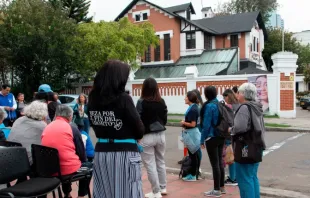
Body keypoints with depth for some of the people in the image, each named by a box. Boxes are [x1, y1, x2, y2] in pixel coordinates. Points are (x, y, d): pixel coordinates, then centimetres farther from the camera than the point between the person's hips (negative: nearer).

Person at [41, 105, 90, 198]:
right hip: (69, 168, -5)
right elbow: (81, 153, -1)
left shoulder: (46, 128, 8)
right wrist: (82, 160, 22)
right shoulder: (72, 128, -6)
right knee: (88, 166, 24)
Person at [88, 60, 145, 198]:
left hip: (101, 153, 6)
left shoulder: (93, 100, 2)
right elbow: (139, 130, -8)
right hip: (124, 154, -5)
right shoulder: (123, 99, -14)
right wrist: (135, 136, 11)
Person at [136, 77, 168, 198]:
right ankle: (163, 188, 28)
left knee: (150, 165, 3)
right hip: (160, 135, 6)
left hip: (146, 136, -5)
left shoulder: (142, 102, -13)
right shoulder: (162, 102, 2)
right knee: (161, 162, 18)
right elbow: (165, 118, 9)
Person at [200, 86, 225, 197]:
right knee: (220, 162, 15)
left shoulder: (209, 106, -15)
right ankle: (221, 187, 25)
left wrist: (202, 139, -10)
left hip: (212, 138, -8)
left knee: (214, 164, -2)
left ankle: (217, 190, 5)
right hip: (221, 137, 8)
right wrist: (224, 134, 17)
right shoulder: (220, 104, 8)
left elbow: (206, 124, -16)